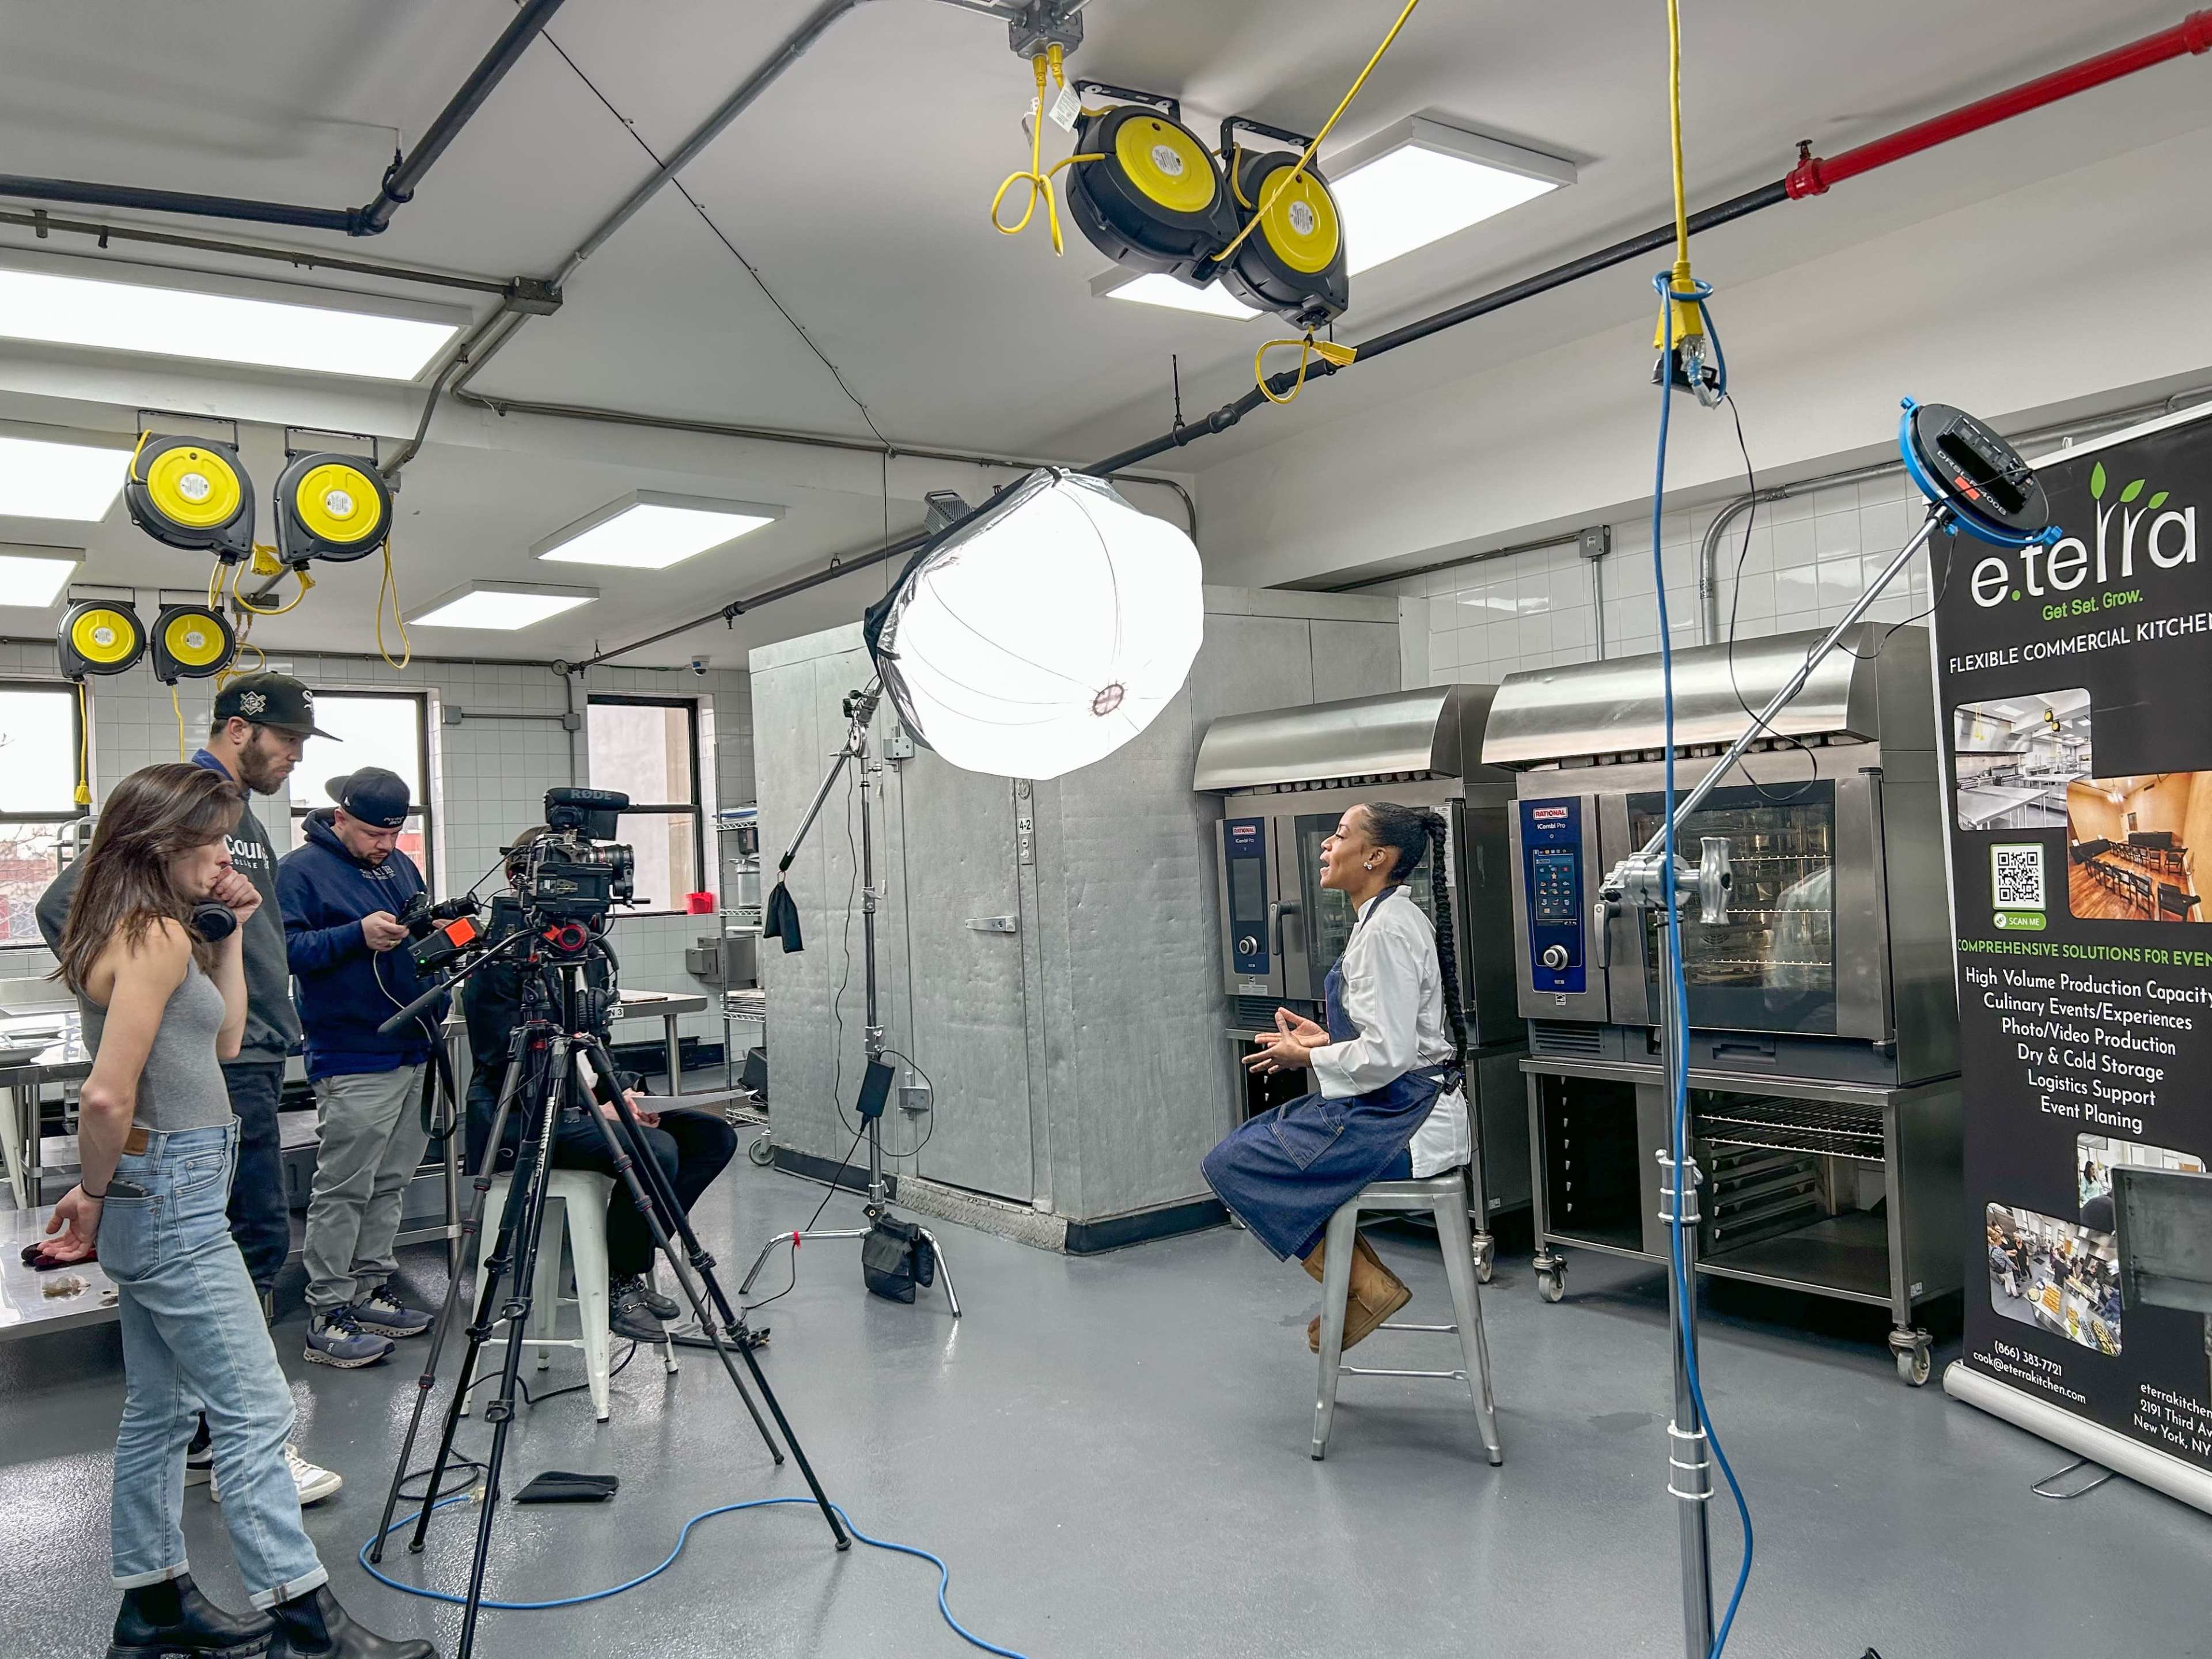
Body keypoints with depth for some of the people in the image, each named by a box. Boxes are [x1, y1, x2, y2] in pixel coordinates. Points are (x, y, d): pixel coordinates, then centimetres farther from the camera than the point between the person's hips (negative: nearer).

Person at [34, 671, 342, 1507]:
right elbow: (63, 908, -18)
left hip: (252, 1061, 10)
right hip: (223, 1067, -10)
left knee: (219, 1250, 13)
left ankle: (200, 1438, 23)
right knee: (255, 1245, -6)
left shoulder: (246, 821, 17)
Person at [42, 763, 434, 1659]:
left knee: (159, 1406, 18)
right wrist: (95, 1191, -10)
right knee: (255, 1412, -5)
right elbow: (107, 1096, -25)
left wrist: (232, 934, 10)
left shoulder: (143, 931, 10)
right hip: (172, 1198, -10)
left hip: (153, 1197, 10)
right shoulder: (156, 937, -19)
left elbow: (224, 1041, 16)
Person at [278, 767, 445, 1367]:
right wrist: (358, 935, -25)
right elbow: (287, 949, -16)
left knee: (388, 1185, 14)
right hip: (354, 1060, -8)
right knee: (343, 1190, -5)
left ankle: (370, 1291, 24)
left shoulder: (400, 864, 16)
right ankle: (326, 1317, 2)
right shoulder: (302, 869, -7)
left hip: (416, 1051, 8)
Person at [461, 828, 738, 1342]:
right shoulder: (500, 957, -13)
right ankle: (618, 1286, -8)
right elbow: (507, 1063, -18)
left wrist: (618, 1094, 1)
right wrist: (599, 1106, -21)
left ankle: (631, 1263, 5)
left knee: (714, 1134, -3)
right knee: (656, 1150, -30)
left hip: (582, 1102, 9)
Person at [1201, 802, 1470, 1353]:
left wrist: (1306, 1057, -10)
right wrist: (1328, 1039, 8)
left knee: (1230, 1164, -9)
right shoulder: (1387, 918, 12)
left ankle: (1365, 1286, -1)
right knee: (1255, 1138, 19)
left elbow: (1388, 1053, -24)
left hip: (1401, 1120, -11)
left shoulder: (1388, 927, -19)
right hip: (1397, 1106, 11)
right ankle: (1362, 1277, 16)